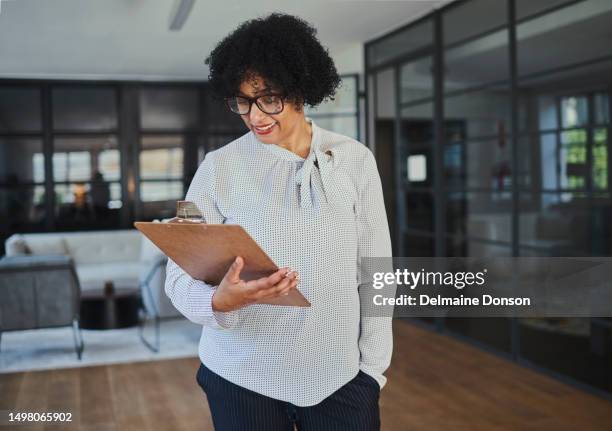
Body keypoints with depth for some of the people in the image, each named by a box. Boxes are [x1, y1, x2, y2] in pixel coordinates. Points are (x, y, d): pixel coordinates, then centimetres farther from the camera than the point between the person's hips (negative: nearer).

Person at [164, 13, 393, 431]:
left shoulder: (355, 160, -3)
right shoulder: (218, 168, -6)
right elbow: (180, 276, -7)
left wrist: (373, 367, 0)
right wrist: (219, 301, -27)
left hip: (340, 376, 1)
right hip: (242, 379, 0)